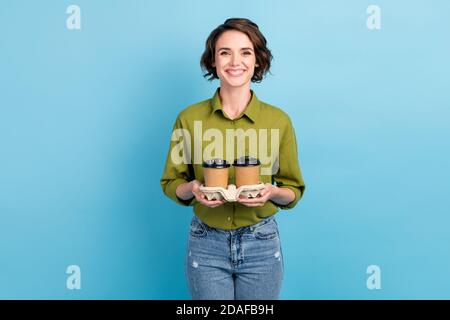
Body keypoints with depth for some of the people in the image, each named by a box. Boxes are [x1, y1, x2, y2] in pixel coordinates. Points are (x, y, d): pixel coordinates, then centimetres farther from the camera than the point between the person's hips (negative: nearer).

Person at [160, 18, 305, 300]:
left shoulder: (279, 120, -5)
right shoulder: (189, 118, -5)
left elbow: (294, 190, 3)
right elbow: (171, 184, 4)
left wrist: (272, 192, -18)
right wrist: (192, 188, -17)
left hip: (262, 244, 1)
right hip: (206, 245, 0)